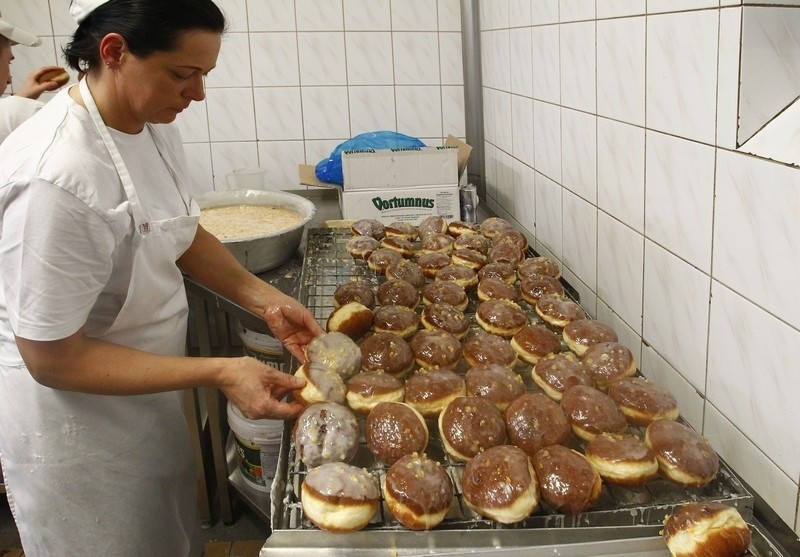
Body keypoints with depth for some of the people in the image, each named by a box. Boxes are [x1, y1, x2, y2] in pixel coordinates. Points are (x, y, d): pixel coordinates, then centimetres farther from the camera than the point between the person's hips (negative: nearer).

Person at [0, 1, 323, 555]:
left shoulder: (152, 123, -8)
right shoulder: (53, 178, -34)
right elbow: (54, 360, -26)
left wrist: (265, 299, -7)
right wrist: (220, 373, -29)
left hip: (147, 393, 7)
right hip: (74, 417, -7)